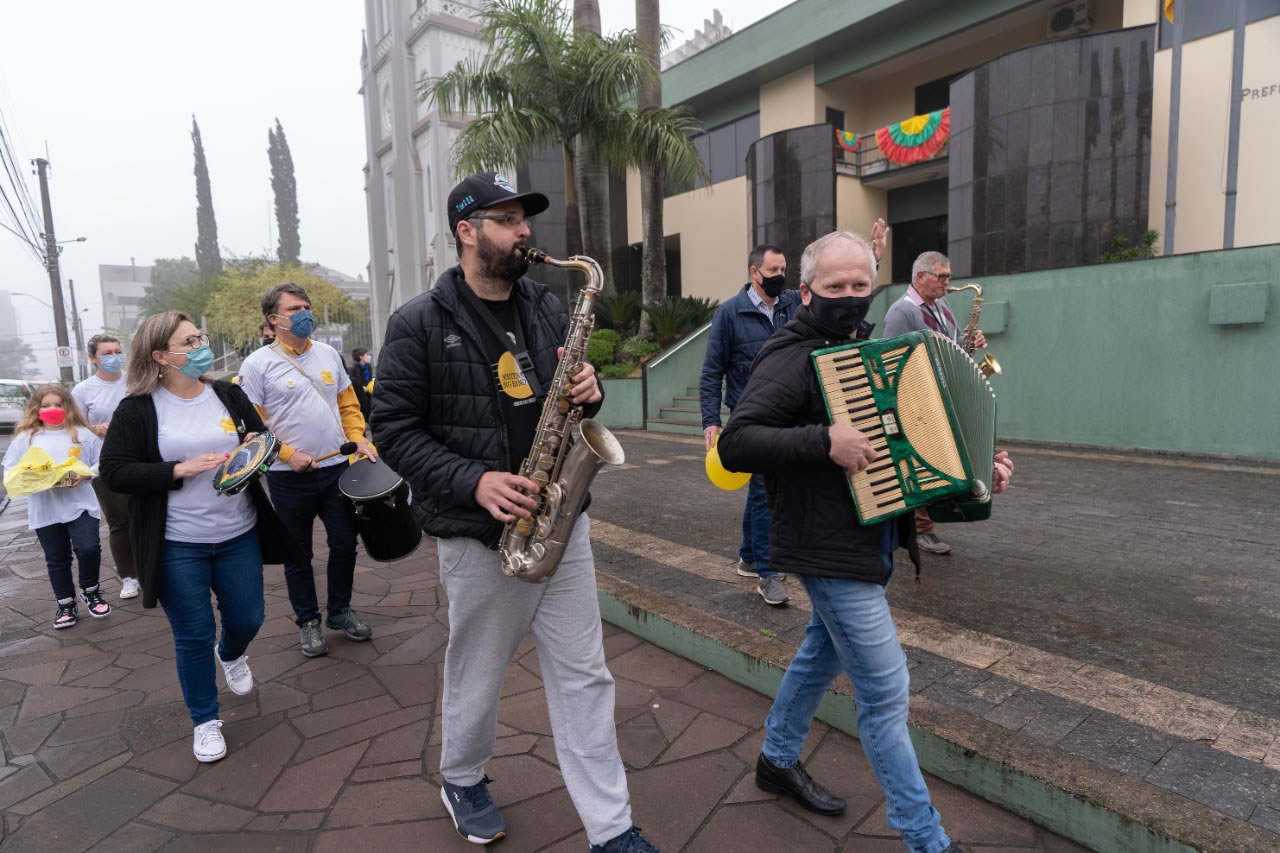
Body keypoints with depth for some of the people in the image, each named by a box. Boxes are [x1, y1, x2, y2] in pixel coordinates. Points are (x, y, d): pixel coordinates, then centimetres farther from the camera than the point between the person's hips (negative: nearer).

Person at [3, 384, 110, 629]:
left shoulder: (83, 434, 2)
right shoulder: (25, 438, 4)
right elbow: (9, 471, 5)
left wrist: (86, 474, -14)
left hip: (80, 505, -2)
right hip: (44, 511, 2)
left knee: (88, 548, -13)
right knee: (57, 560, 11)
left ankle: (90, 590, 14)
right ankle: (66, 604, 26)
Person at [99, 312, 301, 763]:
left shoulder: (228, 395, 2)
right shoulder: (137, 409, -8)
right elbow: (114, 472, -10)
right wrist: (181, 470, -20)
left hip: (239, 535, 3)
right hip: (177, 545, -3)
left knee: (248, 618, 14)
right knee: (193, 636, 7)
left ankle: (231, 655, 51)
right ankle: (205, 721, 28)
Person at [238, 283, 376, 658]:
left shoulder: (328, 353, 7)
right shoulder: (257, 364, -7)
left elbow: (348, 403, 13)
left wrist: (358, 439, -2)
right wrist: (287, 454, -16)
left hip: (337, 467, 4)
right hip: (290, 476, -3)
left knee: (345, 543, 10)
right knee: (298, 553, 10)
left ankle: (339, 610, 30)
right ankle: (308, 621, 27)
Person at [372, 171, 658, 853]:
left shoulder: (546, 307, 8)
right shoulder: (419, 323, -7)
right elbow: (395, 428, -9)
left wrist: (587, 393, -8)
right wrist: (473, 481, -21)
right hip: (478, 535, -4)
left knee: (584, 677, 10)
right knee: (475, 676, 17)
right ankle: (462, 780, 47)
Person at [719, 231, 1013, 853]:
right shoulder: (792, 359, -17)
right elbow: (735, 444, -28)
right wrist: (824, 441, -34)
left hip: (866, 541, 10)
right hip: (830, 551, -9)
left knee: (821, 654, 23)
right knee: (886, 690, -1)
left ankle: (778, 761, 44)